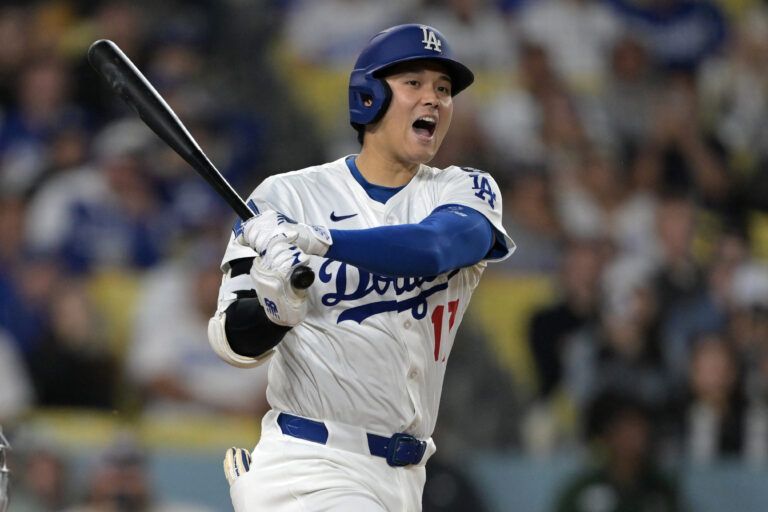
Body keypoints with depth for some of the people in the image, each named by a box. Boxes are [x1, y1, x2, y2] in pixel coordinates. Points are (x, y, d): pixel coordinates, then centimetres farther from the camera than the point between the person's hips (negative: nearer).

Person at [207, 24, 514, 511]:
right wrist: (273, 308, -31)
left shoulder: (467, 191, 5)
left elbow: (435, 247, -19)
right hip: (309, 467, -4)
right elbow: (234, 342, -8)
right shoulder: (289, 195, -2)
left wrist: (323, 240, -35)